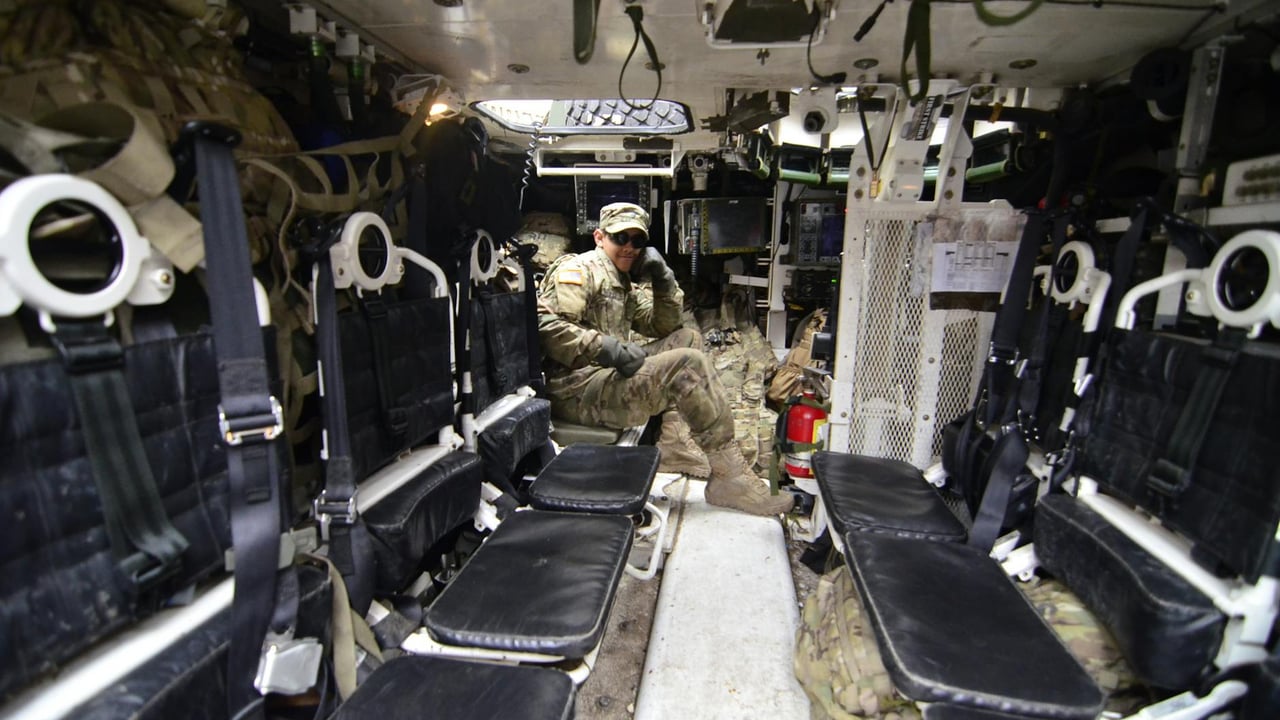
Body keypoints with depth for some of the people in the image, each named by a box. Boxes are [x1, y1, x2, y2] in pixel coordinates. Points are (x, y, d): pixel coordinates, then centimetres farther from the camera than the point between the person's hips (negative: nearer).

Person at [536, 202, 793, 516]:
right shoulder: (578, 269, -2)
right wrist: (609, 349, -24)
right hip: (575, 391, -9)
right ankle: (730, 479, -12)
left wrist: (664, 281, 7)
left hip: (603, 377, 9)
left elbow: (663, 327, 22)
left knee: (687, 338, 6)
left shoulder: (624, 287, 25)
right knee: (688, 364, -20)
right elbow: (546, 327, -17)